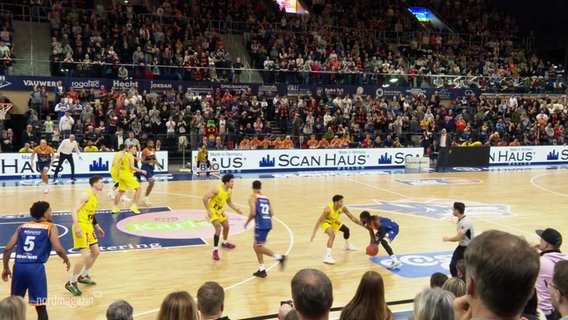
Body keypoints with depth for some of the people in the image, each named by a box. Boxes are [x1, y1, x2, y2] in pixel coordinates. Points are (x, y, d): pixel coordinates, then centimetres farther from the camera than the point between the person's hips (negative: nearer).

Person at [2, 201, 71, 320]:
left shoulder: (22, 227, 20)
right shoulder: (51, 228, 7)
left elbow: (7, 249, 13)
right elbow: (58, 249, -6)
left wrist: (6, 268, 25)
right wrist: (66, 260, 13)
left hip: (19, 266, 5)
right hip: (36, 267, -5)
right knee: (40, 306, 3)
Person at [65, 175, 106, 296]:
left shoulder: (96, 196, 12)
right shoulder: (85, 195, -16)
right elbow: (74, 211, -23)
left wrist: (97, 227, 27)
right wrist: (77, 227, -31)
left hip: (89, 226, 10)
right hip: (81, 227, -10)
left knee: (96, 252, 16)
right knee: (85, 255, -15)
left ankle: (83, 276, 33)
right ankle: (71, 283, -4)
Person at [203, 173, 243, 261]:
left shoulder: (229, 190, -5)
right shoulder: (217, 189, -28)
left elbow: (229, 201, 13)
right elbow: (205, 198, -26)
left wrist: (236, 209, 0)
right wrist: (208, 211, -28)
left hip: (220, 210, 8)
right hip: (212, 210, -8)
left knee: (226, 226, 20)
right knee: (218, 228, -21)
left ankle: (224, 243, 47)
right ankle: (215, 250, -12)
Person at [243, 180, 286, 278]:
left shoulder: (252, 197, -2)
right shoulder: (266, 198, 18)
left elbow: (253, 213, -13)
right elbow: (272, 213, 13)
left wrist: (247, 222, 2)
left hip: (260, 224, -8)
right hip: (268, 223, 8)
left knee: (258, 247, -2)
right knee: (256, 246, 17)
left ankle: (279, 257, -15)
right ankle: (261, 270, 16)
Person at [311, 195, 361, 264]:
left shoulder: (342, 208, -20)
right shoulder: (328, 210, -37)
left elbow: (352, 218, -12)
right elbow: (319, 220, -32)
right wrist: (314, 233, -36)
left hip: (333, 221, 7)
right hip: (325, 222, -7)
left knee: (346, 230, 17)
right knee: (332, 235, -31)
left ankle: (347, 245, 48)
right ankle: (327, 256, -35)